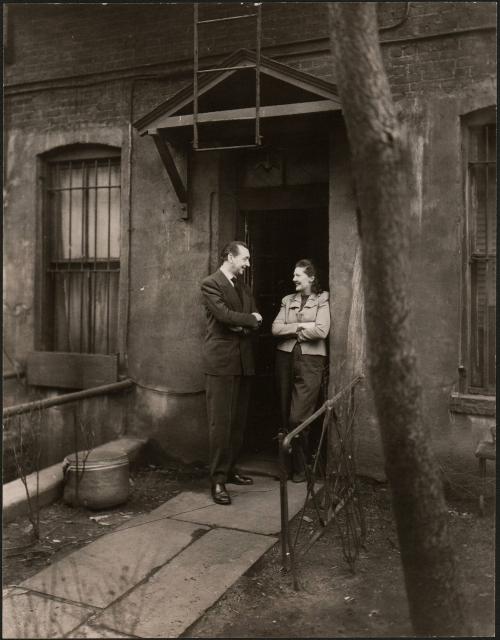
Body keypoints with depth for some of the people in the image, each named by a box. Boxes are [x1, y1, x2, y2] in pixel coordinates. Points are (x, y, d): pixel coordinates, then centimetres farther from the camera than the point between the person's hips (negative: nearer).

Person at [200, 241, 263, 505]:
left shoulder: (242, 285, 19)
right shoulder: (210, 284, -5)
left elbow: (255, 320, 14)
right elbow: (225, 315, -18)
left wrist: (243, 326, -7)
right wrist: (250, 319, -2)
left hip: (243, 360, 7)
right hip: (221, 361, -7)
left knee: (238, 420, 9)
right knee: (220, 421, -7)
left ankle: (230, 470, 21)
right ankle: (218, 480, -1)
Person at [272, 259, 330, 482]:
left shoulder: (322, 300, 1)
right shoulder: (287, 300, 14)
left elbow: (321, 331, -13)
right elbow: (275, 328, 1)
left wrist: (291, 330, -5)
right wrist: (302, 326, -9)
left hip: (310, 361, -4)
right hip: (285, 358, 5)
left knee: (298, 418, -8)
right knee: (285, 415, 8)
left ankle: (300, 467, 9)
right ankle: (285, 462, 20)